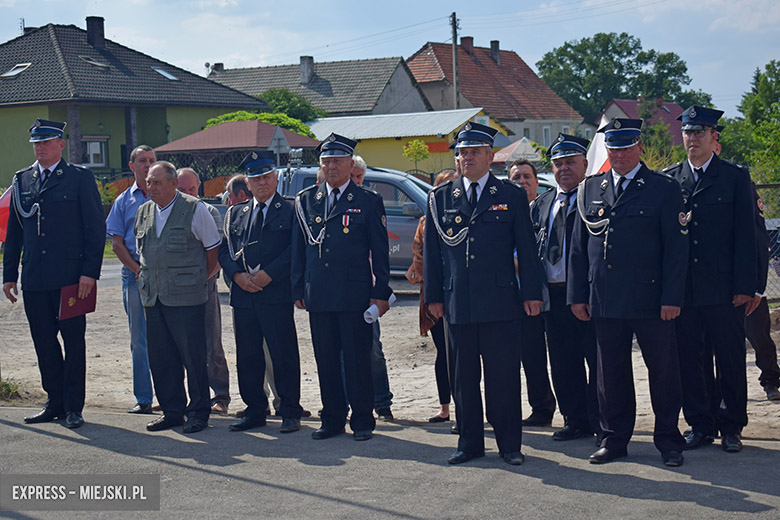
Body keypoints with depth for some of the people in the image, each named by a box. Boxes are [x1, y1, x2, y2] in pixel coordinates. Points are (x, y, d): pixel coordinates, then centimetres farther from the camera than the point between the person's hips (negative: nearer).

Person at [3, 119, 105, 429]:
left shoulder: (81, 178, 0)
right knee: (44, 342, 9)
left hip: (70, 277, -4)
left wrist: (90, 272, -12)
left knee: (73, 340, 2)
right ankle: (55, 402, 20)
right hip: (34, 279, 4)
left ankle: (73, 407, 10)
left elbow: (96, 229, -4)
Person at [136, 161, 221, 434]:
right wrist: (145, 274, 16)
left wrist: (200, 279, 4)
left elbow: (212, 248, 0)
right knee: (160, 358, 9)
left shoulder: (194, 209, -5)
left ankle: (198, 412, 10)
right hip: (152, 298, 6)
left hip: (186, 298, -6)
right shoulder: (144, 212, 13)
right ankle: (172, 411, 20)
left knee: (193, 357, -2)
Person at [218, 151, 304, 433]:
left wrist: (267, 274, -14)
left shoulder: (290, 210, 2)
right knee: (247, 357, 9)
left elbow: (295, 250, -7)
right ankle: (255, 411, 19)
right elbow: (224, 250, 12)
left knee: (284, 356, -1)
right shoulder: (235, 213, 16)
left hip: (276, 295, -4)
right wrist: (238, 275, -6)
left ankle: (290, 413, 9)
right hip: (242, 295, 5)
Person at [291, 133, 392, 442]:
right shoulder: (305, 201, 12)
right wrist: (298, 290, 8)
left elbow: (380, 252, 1)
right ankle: (332, 419, 19)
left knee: (357, 360, 0)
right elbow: (298, 249, 14)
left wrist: (380, 294, -4)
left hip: (355, 295, -3)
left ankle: (362, 421, 11)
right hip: (319, 296, 4)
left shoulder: (369, 202, 2)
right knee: (325, 359, 8)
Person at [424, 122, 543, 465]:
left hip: (501, 302, -2)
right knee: (463, 378, 8)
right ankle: (469, 443, 19)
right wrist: (433, 296, 6)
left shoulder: (512, 196, 6)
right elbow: (431, 252, 11)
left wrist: (532, 293, -2)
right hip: (458, 304, 2)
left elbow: (526, 249, 4)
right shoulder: (440, 198, 10)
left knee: (504, 376, 1)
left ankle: (510, 444, 12)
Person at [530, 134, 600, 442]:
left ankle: (602, 424, 9)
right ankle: (576, 421, 24)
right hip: (553, 295, 6)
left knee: (597, 360, 0)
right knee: (563, 363, 12)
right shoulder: (540, 205, 17)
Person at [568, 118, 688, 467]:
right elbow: (578, 247, 13)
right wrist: (578, 295, 7)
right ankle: (614, 439, 21)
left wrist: (671, 298, -10)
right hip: (605, 301, 3)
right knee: (611, 372, 9)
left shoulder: (664, 189, 1)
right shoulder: (590, 189, 11)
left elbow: (676, 247, -3)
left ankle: (668, 440, 17)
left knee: (662, 370, 4)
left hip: (650, 300, -3)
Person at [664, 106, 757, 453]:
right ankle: (700, 425, 18)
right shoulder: (668, 178, 10)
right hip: (682, 289, 2)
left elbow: (745, 236, 0)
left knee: (730, 359, 4)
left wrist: (744, 287, -7)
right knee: (687, 360, 6)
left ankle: (731, 427, 17)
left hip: (722, 289, -2)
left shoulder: (735, 177, 4)